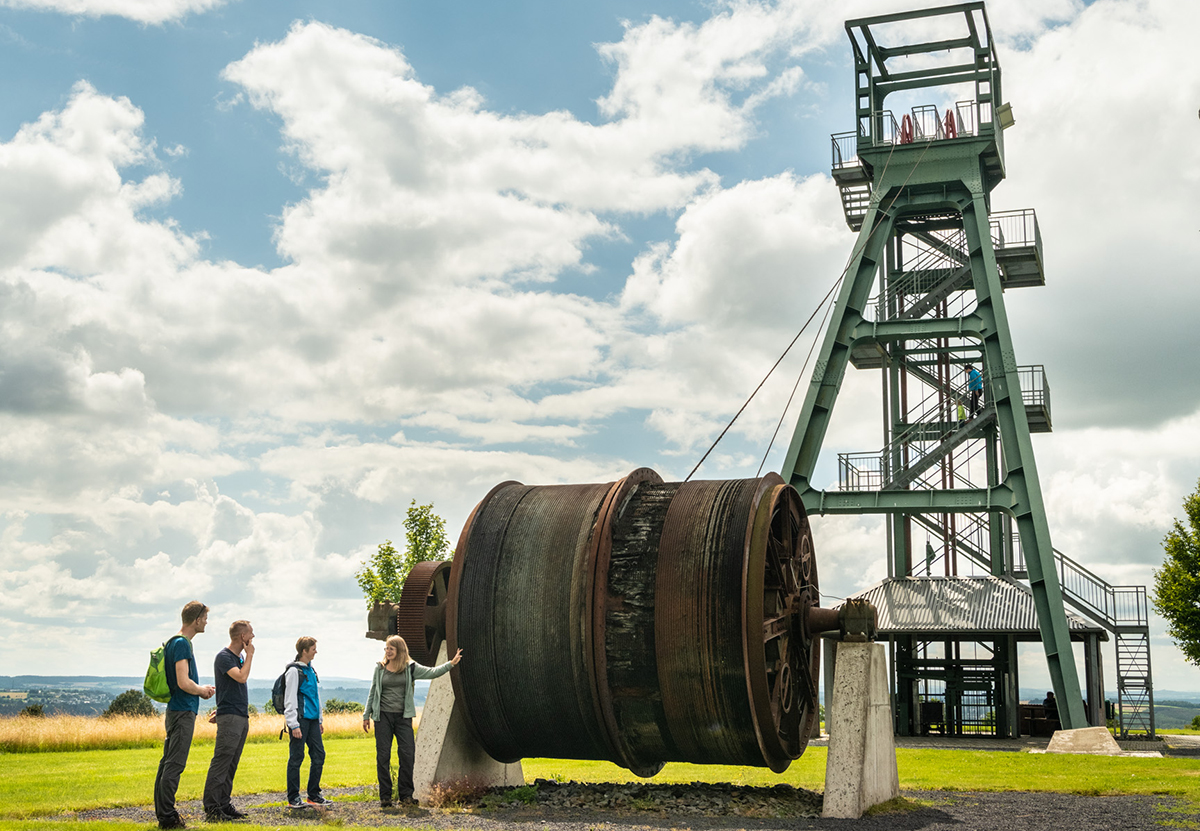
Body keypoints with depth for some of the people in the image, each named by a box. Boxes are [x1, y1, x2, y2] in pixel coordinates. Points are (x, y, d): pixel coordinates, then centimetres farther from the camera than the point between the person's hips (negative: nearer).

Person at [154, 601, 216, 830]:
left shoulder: (176, 642, 16)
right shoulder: (181, 643, -16)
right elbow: (184, 683, -22)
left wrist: (200, 689, 13)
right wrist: (202, 690, -5)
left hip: (176, 710, 10)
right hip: (183, 711, -10)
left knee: (168, 763, 13)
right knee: (175, 764, -7)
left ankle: (163, 812, 19)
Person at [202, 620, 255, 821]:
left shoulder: (239, 657, 18)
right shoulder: (224, 657, -10)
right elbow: (241, 677, -24)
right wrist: (250, 655, -12)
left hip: (241, 717, 9)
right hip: (229, 717, -9)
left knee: (231, 765, 9)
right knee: (221, 762, -9)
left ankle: (224, 804, 13)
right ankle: (211, 807, -8)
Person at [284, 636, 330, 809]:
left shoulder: (311, 670, 16)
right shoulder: (294, 671, -9)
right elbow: (290, 700, -12)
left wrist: (320, 720, 21)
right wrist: (294, 725, -16)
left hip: (313, 720, 8)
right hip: (300, 720, -8)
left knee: (319, 755, 7)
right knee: (296, 758, -2)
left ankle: (314, 794, 16)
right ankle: (293, 798, 5)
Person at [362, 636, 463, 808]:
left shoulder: (410, 667, 3)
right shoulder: (379, 668, 5)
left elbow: (432, 672, -4)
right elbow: (373, 692, 11)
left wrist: (451, 663, -16)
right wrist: (367, 715, 11)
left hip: (403, 716, 0)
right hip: (383, 716, 0)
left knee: (407, 754, -3)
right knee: (383, 756, 0)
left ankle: (405, 795, 8)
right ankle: (385, 796, 9)